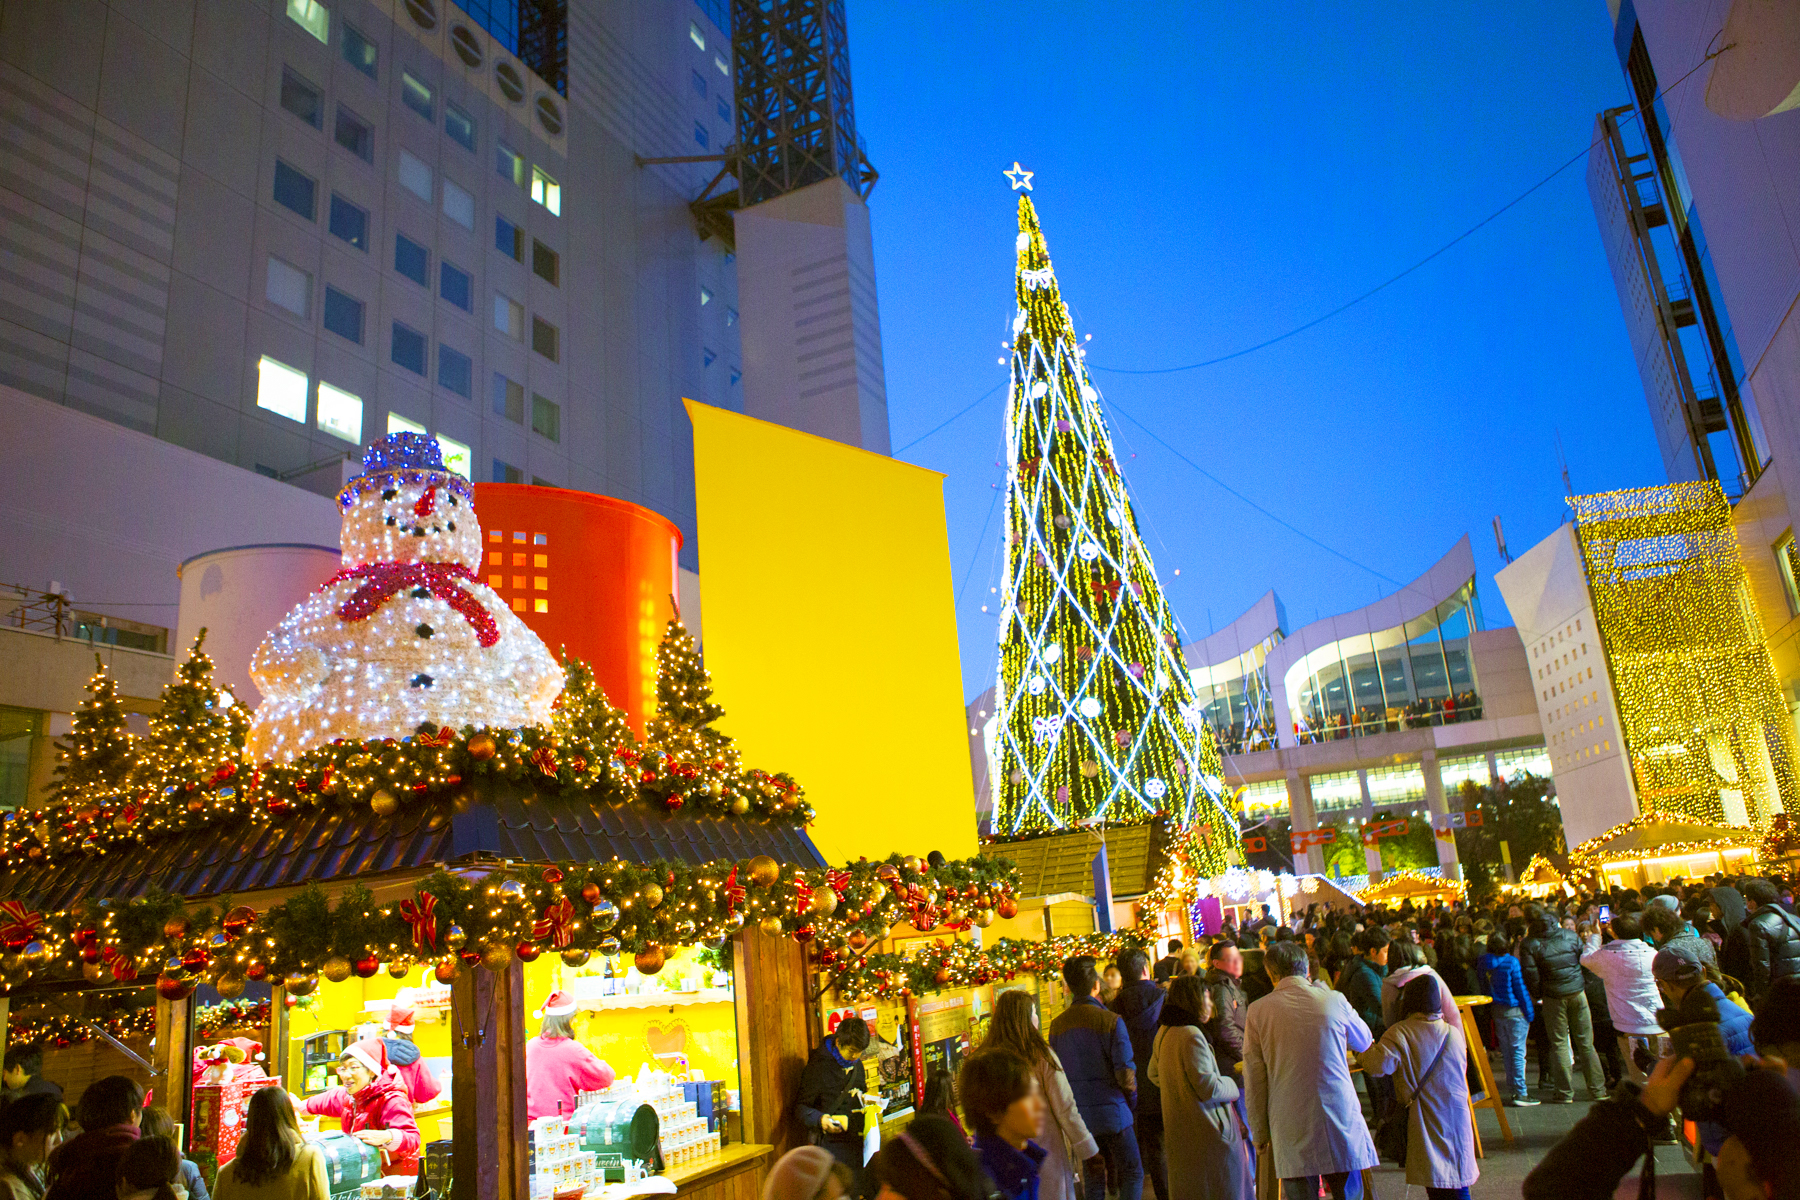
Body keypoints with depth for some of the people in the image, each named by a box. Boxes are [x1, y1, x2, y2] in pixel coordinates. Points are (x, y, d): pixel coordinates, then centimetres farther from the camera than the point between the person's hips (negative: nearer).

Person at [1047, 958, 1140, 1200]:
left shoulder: (1056, 1026, 1)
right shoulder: (1110, 1020, -15)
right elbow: (1125, 1073, -15)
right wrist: (1131, 1098, 4)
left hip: (1078, 1114, 5)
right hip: (1111, 1111, -5)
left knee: (1093, 1177, 16)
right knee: (1131, 1173, 6)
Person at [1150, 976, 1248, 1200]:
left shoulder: (1164, 1033, 7)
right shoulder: (1191, 1035, -22)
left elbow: (1154, 1073, 21)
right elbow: (1208, 1088, -22)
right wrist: (1230, 1084, -4)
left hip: (1179, 1129, 9)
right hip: (1204, 1131, -9)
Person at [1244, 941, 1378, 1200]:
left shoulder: (1258, 1011, -3)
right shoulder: (1334, 1000, -1)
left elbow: (1254, 1079, 0)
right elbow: (1365, 1042, 19)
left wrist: (1260, 1133, 8)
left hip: (1290, 1129, -1)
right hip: (1340, 1120, 1)